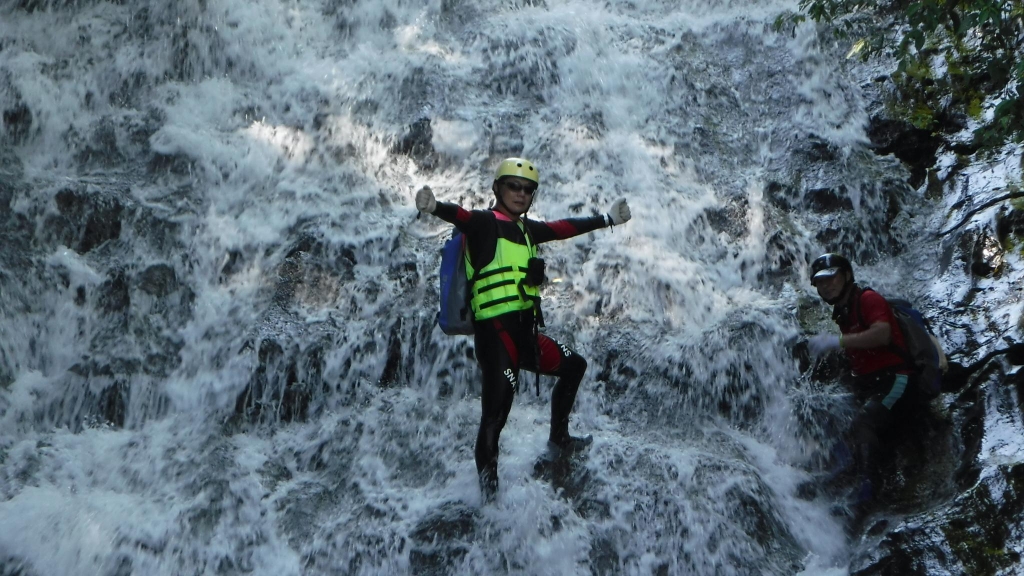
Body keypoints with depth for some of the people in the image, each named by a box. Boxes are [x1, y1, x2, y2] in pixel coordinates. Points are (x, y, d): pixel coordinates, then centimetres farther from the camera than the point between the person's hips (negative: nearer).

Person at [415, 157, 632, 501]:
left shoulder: (526, 229, 18)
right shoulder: (487, 223, -5)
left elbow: (564, 228, 29)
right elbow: (463, 217, -26)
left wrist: (607, 219, 40)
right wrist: (436, 208, -49)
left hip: (525, 331, 9)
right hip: (495, 331, -9)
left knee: (574, 366, 23)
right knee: (497, 407, -19)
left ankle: (559, 438, 38)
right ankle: (486, 474, -3)